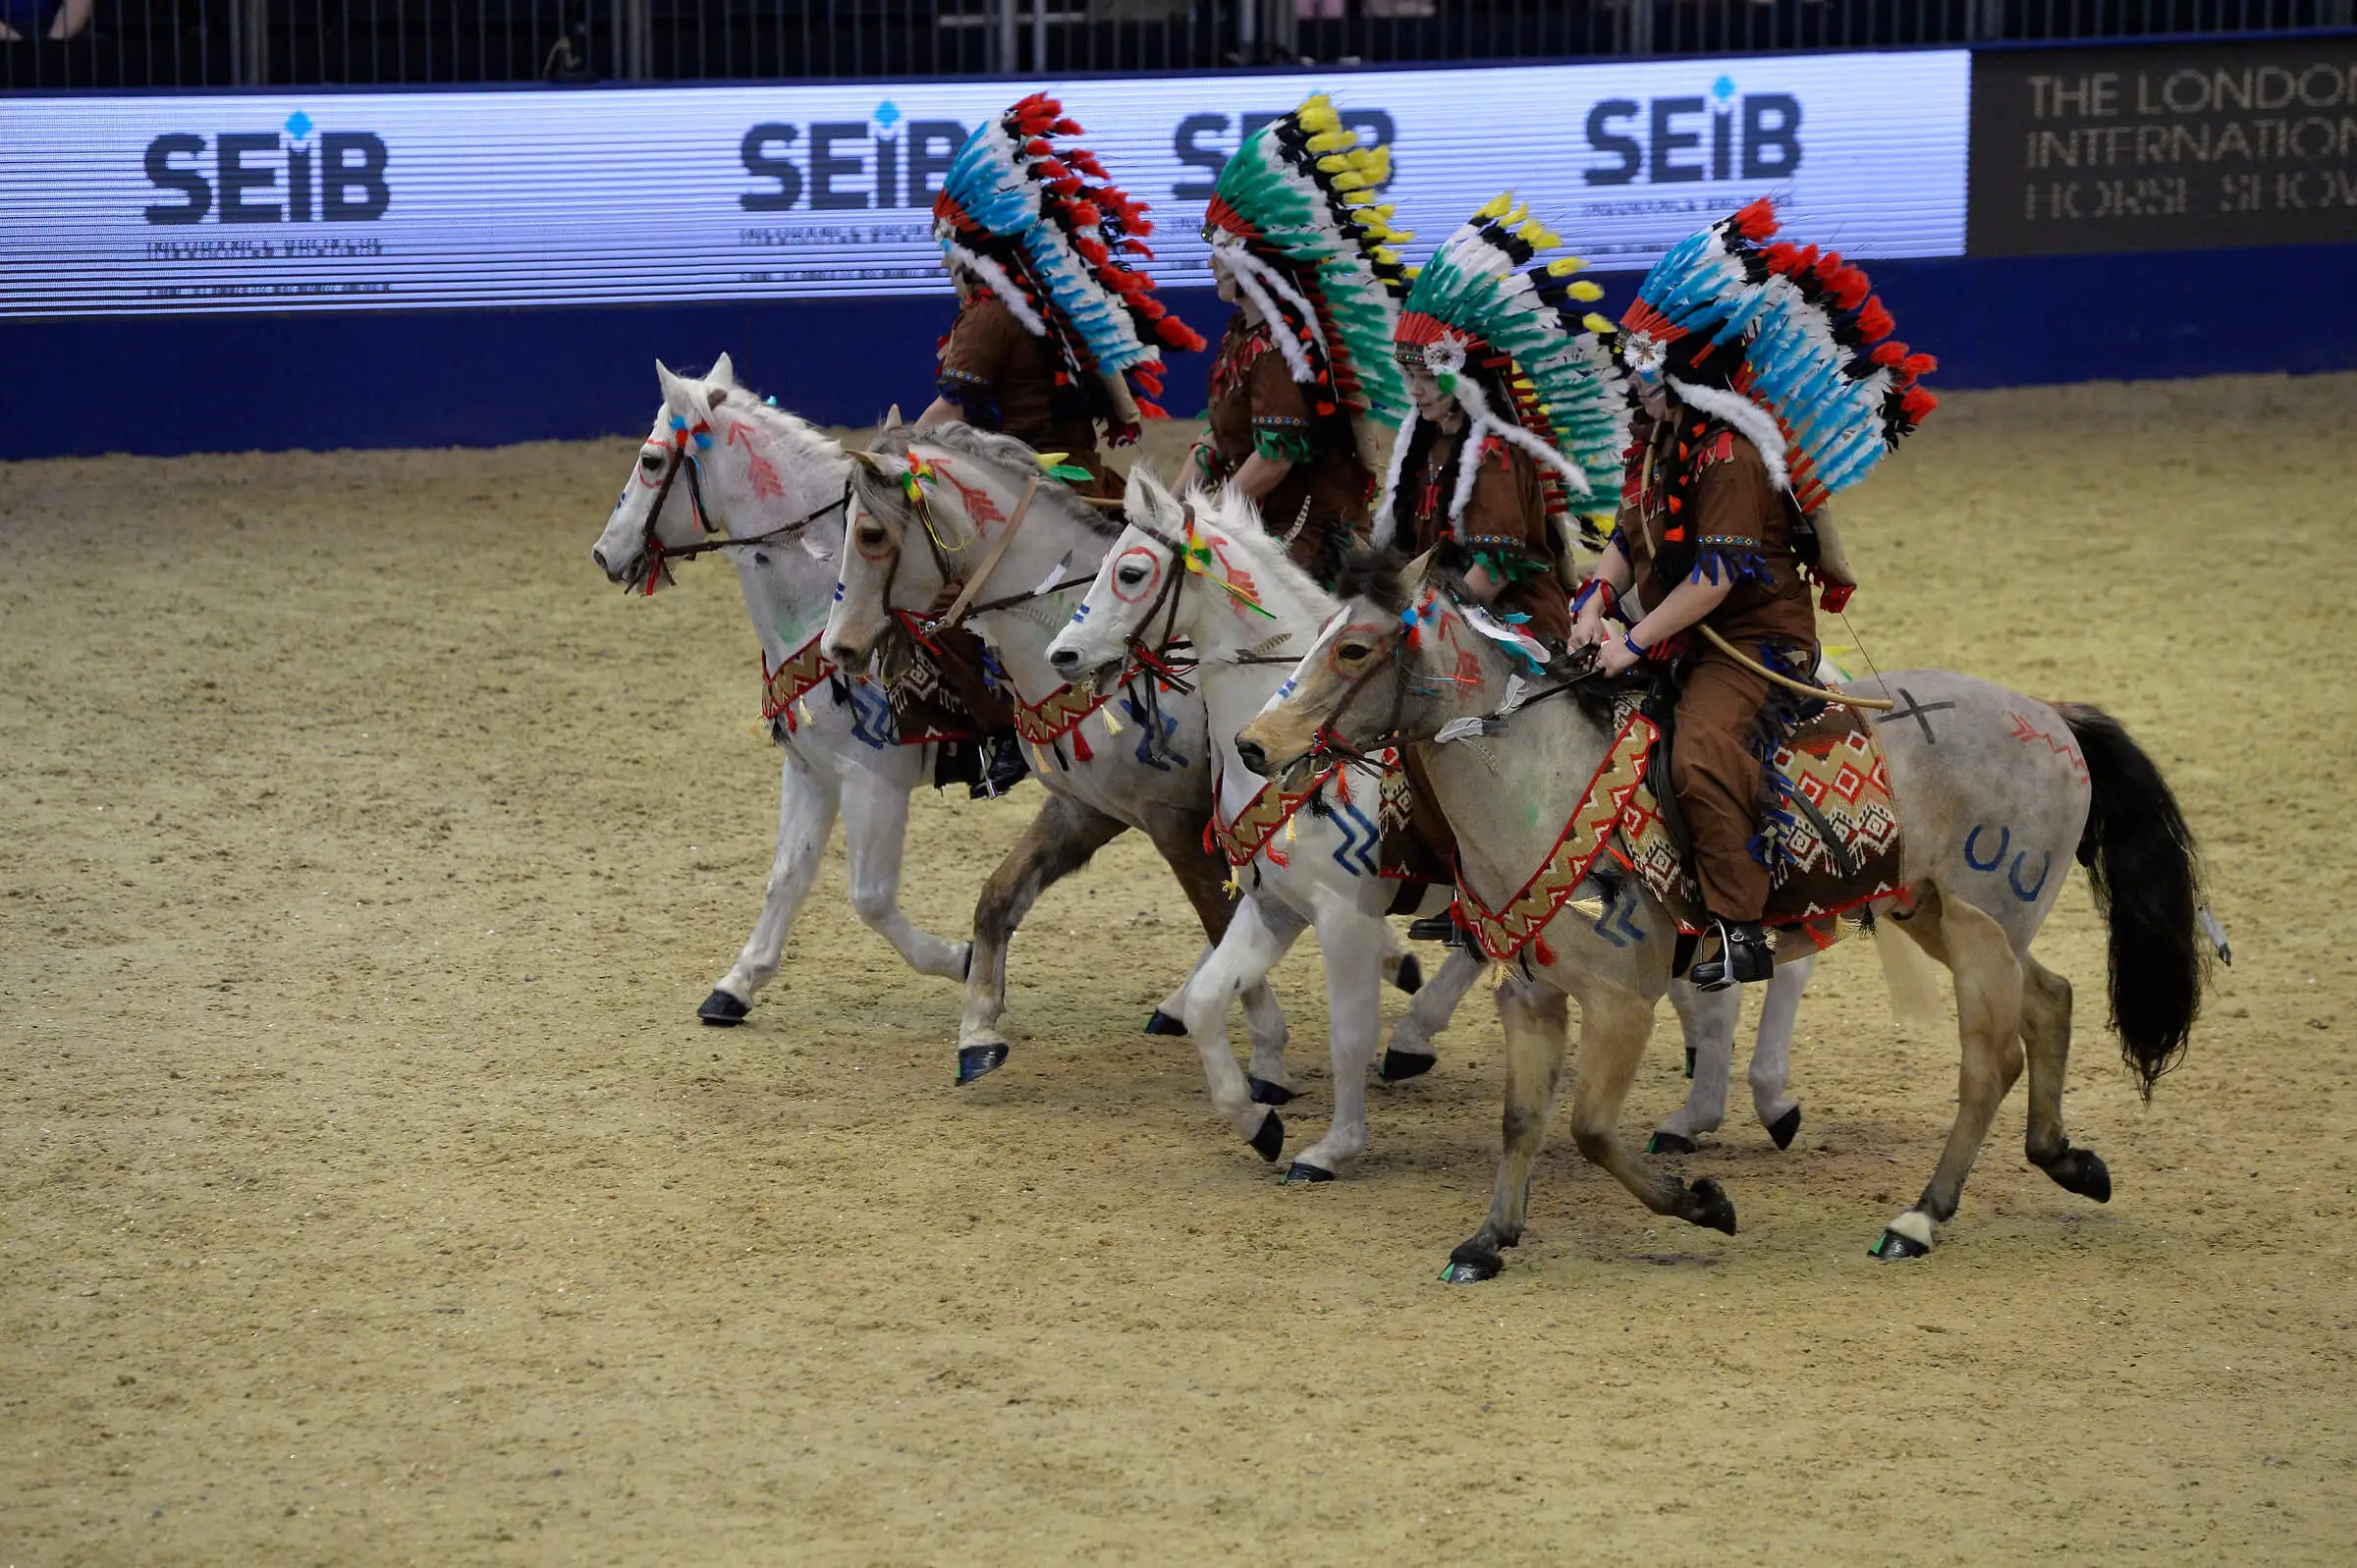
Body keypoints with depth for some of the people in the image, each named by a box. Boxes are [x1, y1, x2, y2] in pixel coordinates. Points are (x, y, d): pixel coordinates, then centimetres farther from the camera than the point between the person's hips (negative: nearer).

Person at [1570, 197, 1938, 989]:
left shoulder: (1729, 453, -18)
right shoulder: (1660, 442, 13)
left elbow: (1719, 575, -23)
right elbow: (1630, 539, 18)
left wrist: (1637, 642, -23)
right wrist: (1596, 603, -2)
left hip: (1752, 640, -10)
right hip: (1674, 640, 10)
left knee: (1702, 758, -33)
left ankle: (1737, 930, -32)